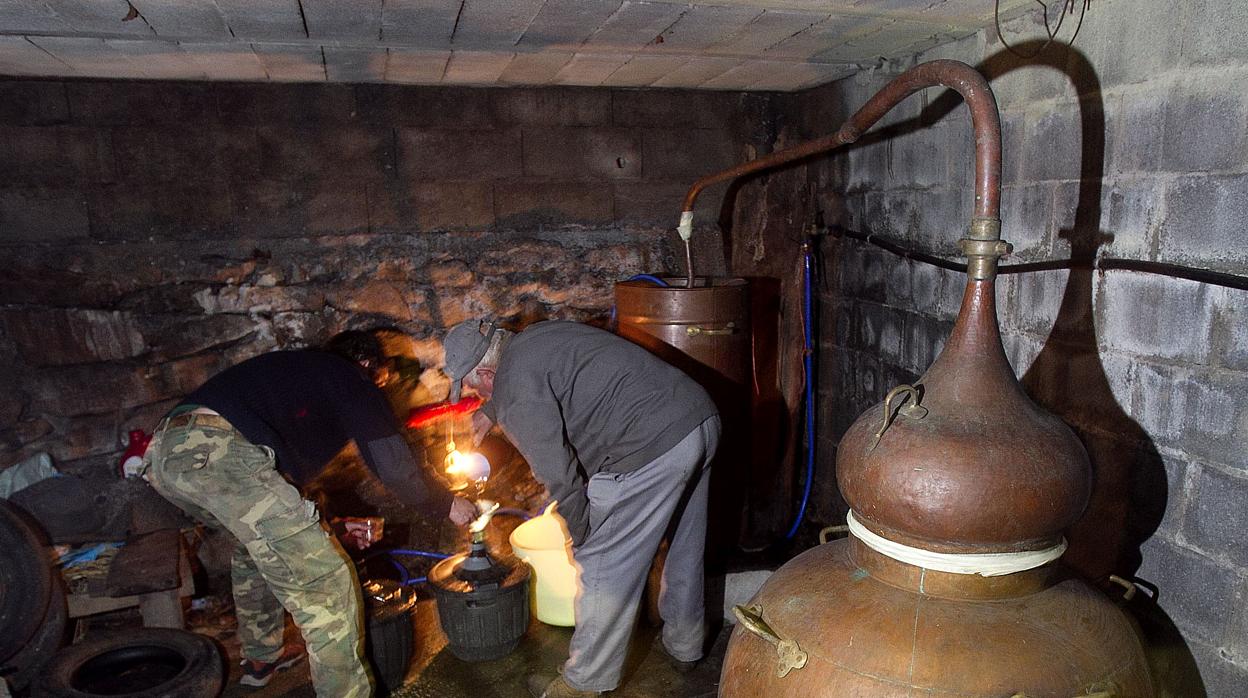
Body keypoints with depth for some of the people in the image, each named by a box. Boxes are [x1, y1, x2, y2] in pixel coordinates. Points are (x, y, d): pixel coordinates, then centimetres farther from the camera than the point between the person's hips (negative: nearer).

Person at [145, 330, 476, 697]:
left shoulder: (296, 368, 35)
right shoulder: (352, 379, 12)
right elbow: (393, 465, 3)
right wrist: (448, 504, 19)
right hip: (219, 452, -10)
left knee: (259, 540, 34)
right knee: (323, 583, -2)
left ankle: (261, 658, 46)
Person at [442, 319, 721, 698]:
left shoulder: (515, 386, -9)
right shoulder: (531, 338, 19)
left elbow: (559, 475, -11)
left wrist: (580, 535, 4)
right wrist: (489, 412, 58)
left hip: (653, 447, -10)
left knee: (602, 564, 4)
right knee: (684, 546, 25)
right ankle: (684, 645, 45)